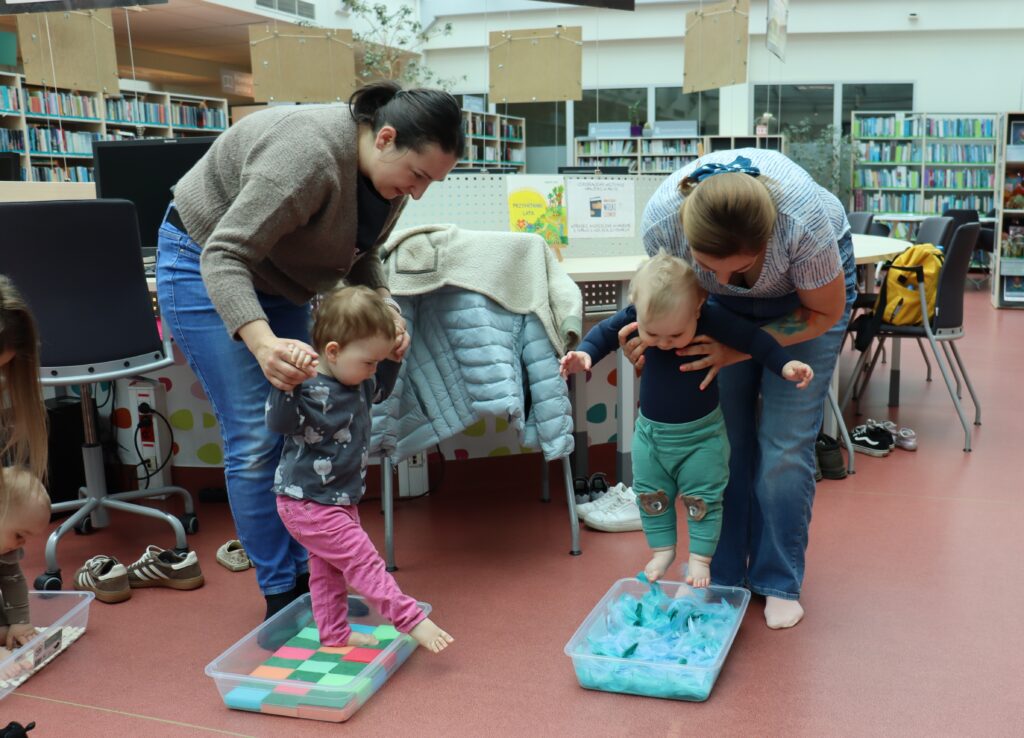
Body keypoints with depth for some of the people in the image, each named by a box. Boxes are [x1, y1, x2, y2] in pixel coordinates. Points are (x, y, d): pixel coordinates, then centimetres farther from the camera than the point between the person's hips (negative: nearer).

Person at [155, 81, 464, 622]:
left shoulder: (389, 174, -9)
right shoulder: (309, 155, -35)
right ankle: (281, 594, 1)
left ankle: (307, 573, 16)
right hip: (207, 269, -8)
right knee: (256, 440, -10)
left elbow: (359, 255, 3)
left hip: (275, 280, 8)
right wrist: (261, 340, -50)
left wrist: (384, 309, -16)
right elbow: (225, 255, -35)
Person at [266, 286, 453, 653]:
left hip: (340, 498, 10)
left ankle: (334, 633, 34)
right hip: (309, 503, -10)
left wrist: (391, 359, 10)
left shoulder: (357, 381, 2)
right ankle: (412, 621, 1)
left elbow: (379, 391, 23)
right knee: (363, 559, -6)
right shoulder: (310, 391, -28)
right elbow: (278, 421, -40)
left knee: (327, 567, 21)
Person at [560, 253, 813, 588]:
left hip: (702, 433, -3)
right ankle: (662, 549, 33)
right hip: (650, 430, 3)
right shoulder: (634, 315, -20)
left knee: (702, 498, 5)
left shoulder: (713, 319, -27)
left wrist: (785, 365, -27)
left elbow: (753, 338, -17)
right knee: (650, 494, 14)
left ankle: (700, 557, 22)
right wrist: (585, 353, -18)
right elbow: (606, 332, -2)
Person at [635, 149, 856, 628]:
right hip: (726, 304, 3)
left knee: (785, 442, -6)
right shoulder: (660, 220, -34)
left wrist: (739, 351, -29)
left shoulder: (803, 221, -41)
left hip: (807, 288, -2)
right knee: (723, 436, 0)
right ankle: (720, 574, 16)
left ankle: (779, 582, 11)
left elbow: (825, 311, -20)